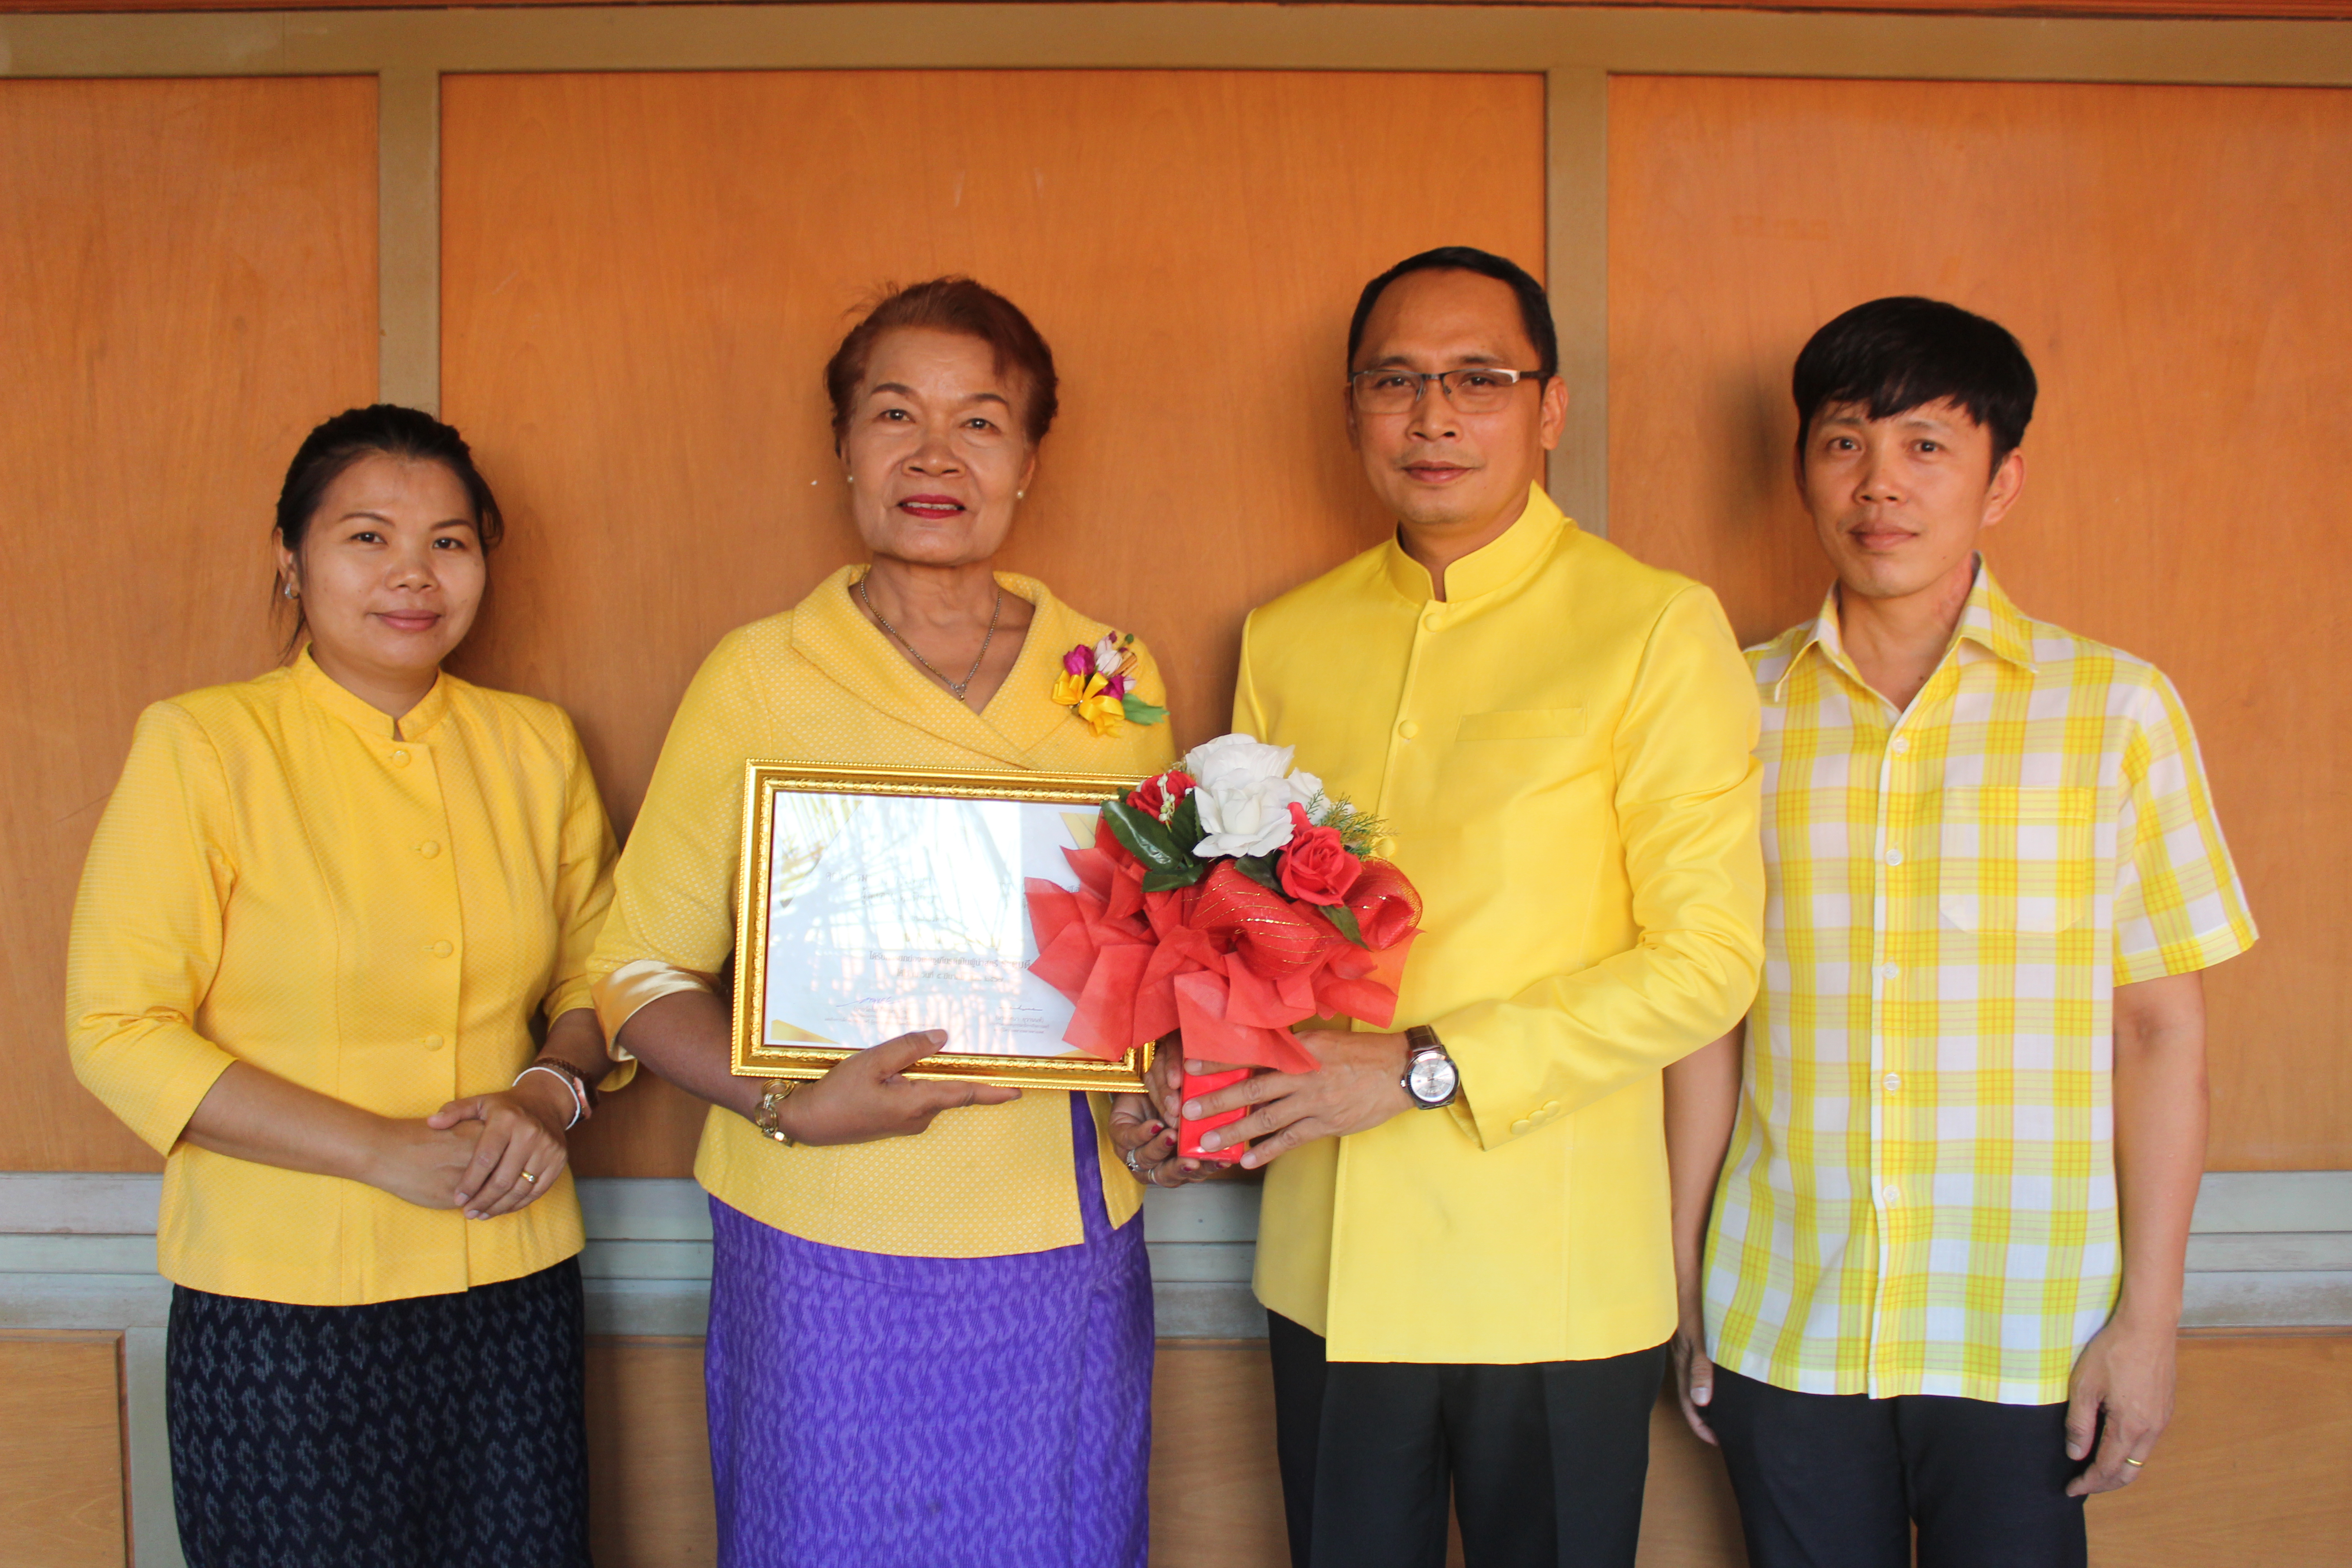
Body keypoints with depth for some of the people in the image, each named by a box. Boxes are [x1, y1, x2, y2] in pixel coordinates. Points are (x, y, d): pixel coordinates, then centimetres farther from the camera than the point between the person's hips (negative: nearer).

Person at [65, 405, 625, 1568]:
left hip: (517, 1294, 4)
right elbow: (118, 1034, -9)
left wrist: (549, 1095, -7)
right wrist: (387, 1151, -16)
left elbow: (599, 978, 15)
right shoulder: (199, 746, -6)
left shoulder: (536, 749, 6)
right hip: (282, 1309, -3)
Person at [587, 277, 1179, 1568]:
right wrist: (788, 1107, -17)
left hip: (1062, 1263, 3)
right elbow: (641, 974, 0)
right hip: (826, 1255, -2)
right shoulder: (758, 677, -2)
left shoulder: (1116, 679, 6)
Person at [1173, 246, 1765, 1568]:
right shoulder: (1286, 639, 8)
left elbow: (1707, 963, -11)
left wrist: (1420, 1067, -17)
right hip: (1329, 1271, 4)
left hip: (1554, 1279, -4)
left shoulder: (1657, 630, -8)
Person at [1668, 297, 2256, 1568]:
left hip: (2026, 1337, -1)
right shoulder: (1743, 709, 2)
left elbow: (2159, 1030, 0)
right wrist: (1684, 1284, 6)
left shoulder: (2114, 707, -2)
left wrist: (2149, 1314, -3)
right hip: (1782, 1325, 2)